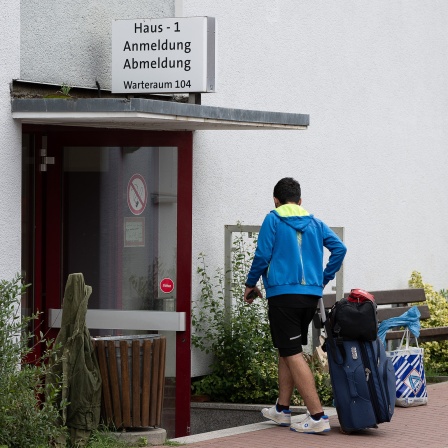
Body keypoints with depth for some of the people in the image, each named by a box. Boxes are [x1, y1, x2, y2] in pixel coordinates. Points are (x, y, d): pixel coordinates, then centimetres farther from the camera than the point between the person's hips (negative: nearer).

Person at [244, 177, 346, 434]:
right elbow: (339, 248, 3)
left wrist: (251, 284, 8)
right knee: (287, 351, 20)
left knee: (293, 355, -7)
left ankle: (317, 417, -15)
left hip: (283, 294, -6)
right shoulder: (315, 223, 13)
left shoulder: (273, 220, 0)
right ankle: (282, 409, 26)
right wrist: (324, 279, 12)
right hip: (311, 295, 6)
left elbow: (263, 255, -6)